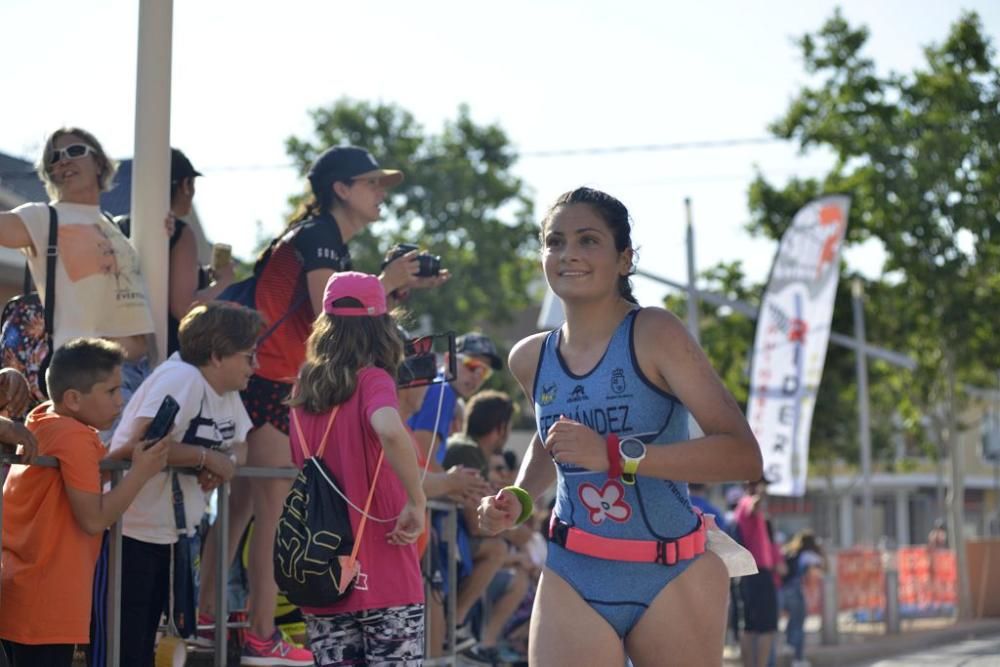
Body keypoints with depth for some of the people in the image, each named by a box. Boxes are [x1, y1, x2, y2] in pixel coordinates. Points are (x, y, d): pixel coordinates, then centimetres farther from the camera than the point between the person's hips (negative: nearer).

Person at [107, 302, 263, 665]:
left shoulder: (228, 393, 8)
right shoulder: (181, 378, -20)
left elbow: (239, 443, 14)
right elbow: (140, 443, -31)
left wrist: (226, 461, -10)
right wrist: (207, 457, -22)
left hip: (169, 535, 9)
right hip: (131, 531, -9)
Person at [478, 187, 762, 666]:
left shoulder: (654, 334, -12)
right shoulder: (530, 359, 4)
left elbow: (743, 455, -22)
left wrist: (616, 454, -29)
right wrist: (519, 499, 8)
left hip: (674, 577, -3)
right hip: (572, 581, 3)